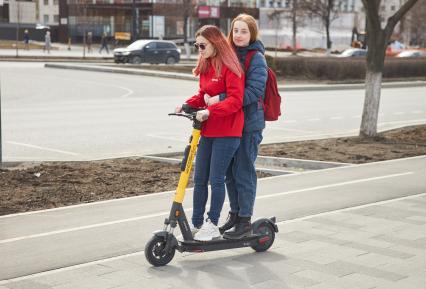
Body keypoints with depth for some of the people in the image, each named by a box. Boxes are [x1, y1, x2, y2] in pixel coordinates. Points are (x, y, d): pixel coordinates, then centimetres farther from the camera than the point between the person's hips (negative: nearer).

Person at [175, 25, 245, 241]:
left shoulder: (230, 68, -12)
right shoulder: (205, 67, 13)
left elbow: (236, 101, -19)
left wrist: (210, 111, -26)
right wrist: (187, 105, 0)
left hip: (227, 132, -8)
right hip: (208, 130, 8)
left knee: (216, 179, -2)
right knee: (199, 179, 9)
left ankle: (212, 225, 10)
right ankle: (196, 224, 18)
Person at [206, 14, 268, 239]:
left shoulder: (257, 59, -10)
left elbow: (253, 92, -20)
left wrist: (220, 99, -25)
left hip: (249, 124, -7)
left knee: (243, 171, -3)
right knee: (229, 170, 12)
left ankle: (245, 221, 6)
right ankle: (234, 214, 26)